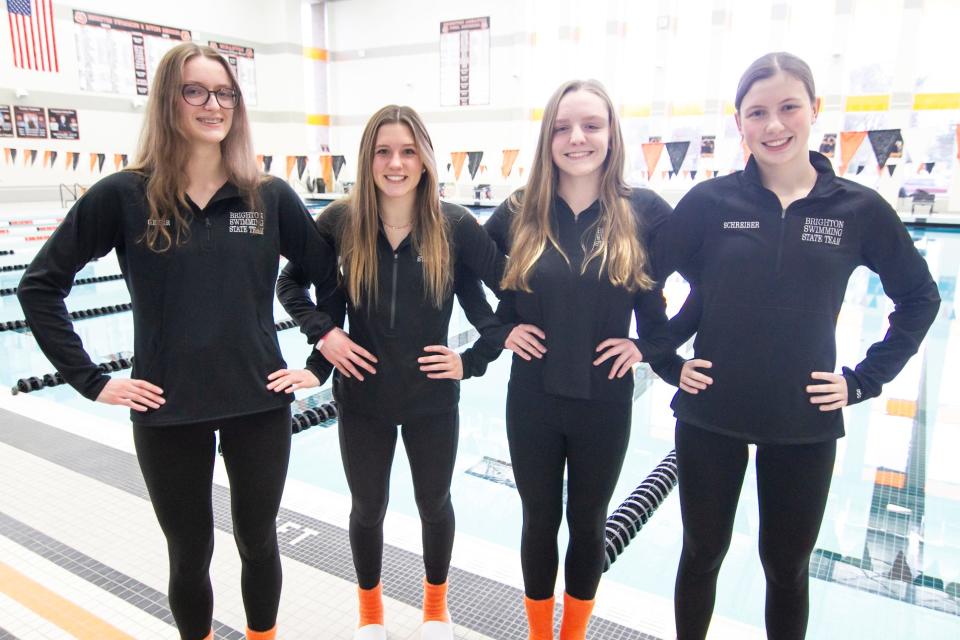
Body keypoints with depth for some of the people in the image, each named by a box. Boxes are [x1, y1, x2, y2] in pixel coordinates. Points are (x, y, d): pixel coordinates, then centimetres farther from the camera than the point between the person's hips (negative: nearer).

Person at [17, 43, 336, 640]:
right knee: (191, 556, 17)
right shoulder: (124, 196, -6)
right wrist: (90, 379, -5)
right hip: (167, 413, -1)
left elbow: (333, 274, 7)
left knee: (259, 543, 18)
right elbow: (39, 284, -1)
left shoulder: (270, 196, -3)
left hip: (260, 404, 1)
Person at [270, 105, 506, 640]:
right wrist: (322, 332, -8)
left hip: (433, 400, 0)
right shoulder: (341, 221, -9)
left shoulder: (455, 225, -13)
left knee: (435, 504, 19)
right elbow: (290, 282, 5)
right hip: (363, 398, 1)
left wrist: (475, 358, -11)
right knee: (368, 507, 18)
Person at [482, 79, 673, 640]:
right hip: (532, 397, 1)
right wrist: (503, 326, -2)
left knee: (588, 525, 16)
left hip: (605, 400, 0)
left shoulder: (644, 211, -7)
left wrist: (650, 342, -4)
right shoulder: (520, 212, -4)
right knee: (539, 522, 15)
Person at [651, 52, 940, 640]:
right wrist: (667, 361, -5)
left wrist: (866, 379, 0)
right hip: (710, 418, 0)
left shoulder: (859, 208, -4)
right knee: (703, 553, 16)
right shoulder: (710, 201, -7)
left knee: (787, 567, 18)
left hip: (805, 425, 1)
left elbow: (919, 297, 8)